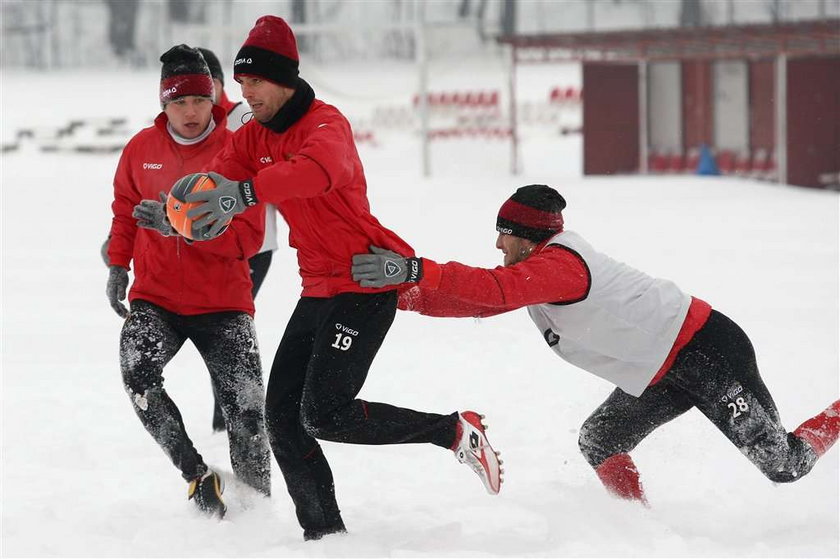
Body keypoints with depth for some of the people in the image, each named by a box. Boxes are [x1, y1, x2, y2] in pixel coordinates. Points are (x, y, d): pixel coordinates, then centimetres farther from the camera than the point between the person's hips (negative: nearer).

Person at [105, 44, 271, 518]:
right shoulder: (142, 149, 2)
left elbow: (248, 239, -15)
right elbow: (125, 210, 22)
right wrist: (118, 266, 15)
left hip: (223, 303, -2)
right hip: (155, 298, 2)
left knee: (245, 411, -8)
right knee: (138, 373, -26)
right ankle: (198, 476, -14)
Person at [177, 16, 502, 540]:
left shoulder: (326, 123, -17)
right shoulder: (254, 136, 9)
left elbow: (319, 169, -40)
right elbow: (218, 180, -4)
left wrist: (245, 193, -53)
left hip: (364, 287, -9)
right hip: (318, 293, 9)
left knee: (322, 415, -17)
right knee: (283, 418, 3)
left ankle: (456, 433, -3)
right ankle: (324, 533, 11)